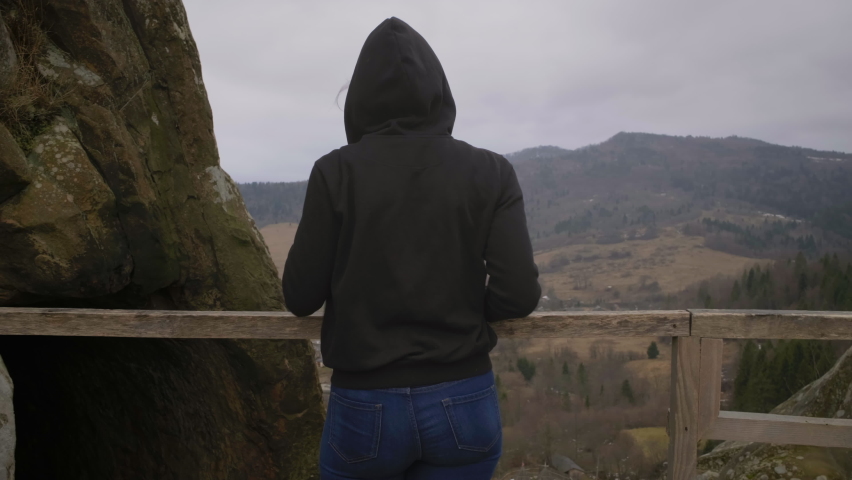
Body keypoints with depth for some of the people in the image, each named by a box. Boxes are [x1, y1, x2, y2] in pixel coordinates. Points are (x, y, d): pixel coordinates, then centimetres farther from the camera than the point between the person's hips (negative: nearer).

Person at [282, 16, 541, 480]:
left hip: (365, 409, -1)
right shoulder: (491, 172, -3)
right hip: (466, 405, 2)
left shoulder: (337, 171, -7)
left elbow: (301, 297, -5)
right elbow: (518, 293, -9)